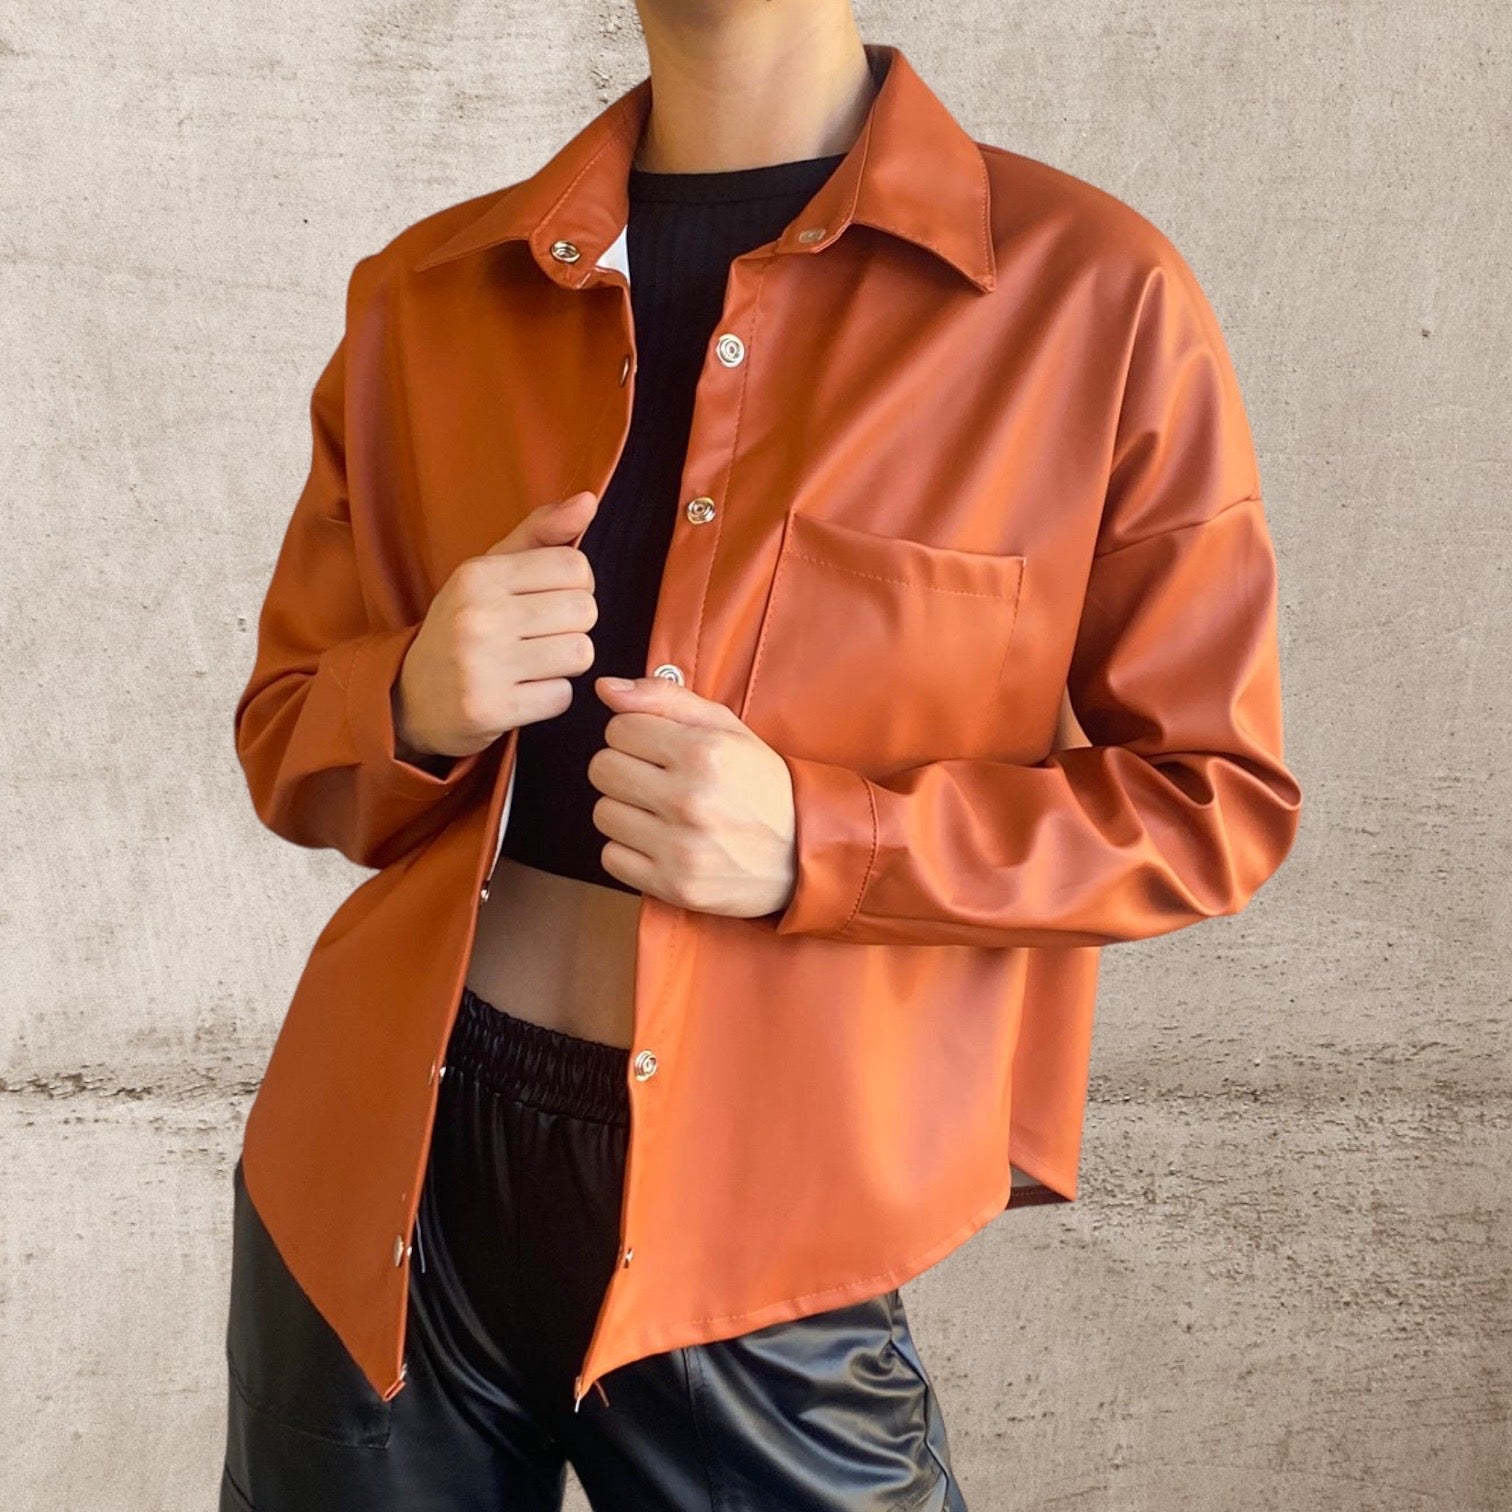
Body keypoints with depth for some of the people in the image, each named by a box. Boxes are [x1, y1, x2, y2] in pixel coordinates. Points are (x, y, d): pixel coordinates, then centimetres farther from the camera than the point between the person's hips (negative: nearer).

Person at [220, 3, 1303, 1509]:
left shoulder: (1095, 292, -7)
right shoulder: (425, 290, 5)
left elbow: (1214, 796, -3)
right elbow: (283, 735, 12)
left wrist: (814, 844, -18)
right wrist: (415, 708, -12)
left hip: (759, 1210, -3)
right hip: (384, 1159, 4)